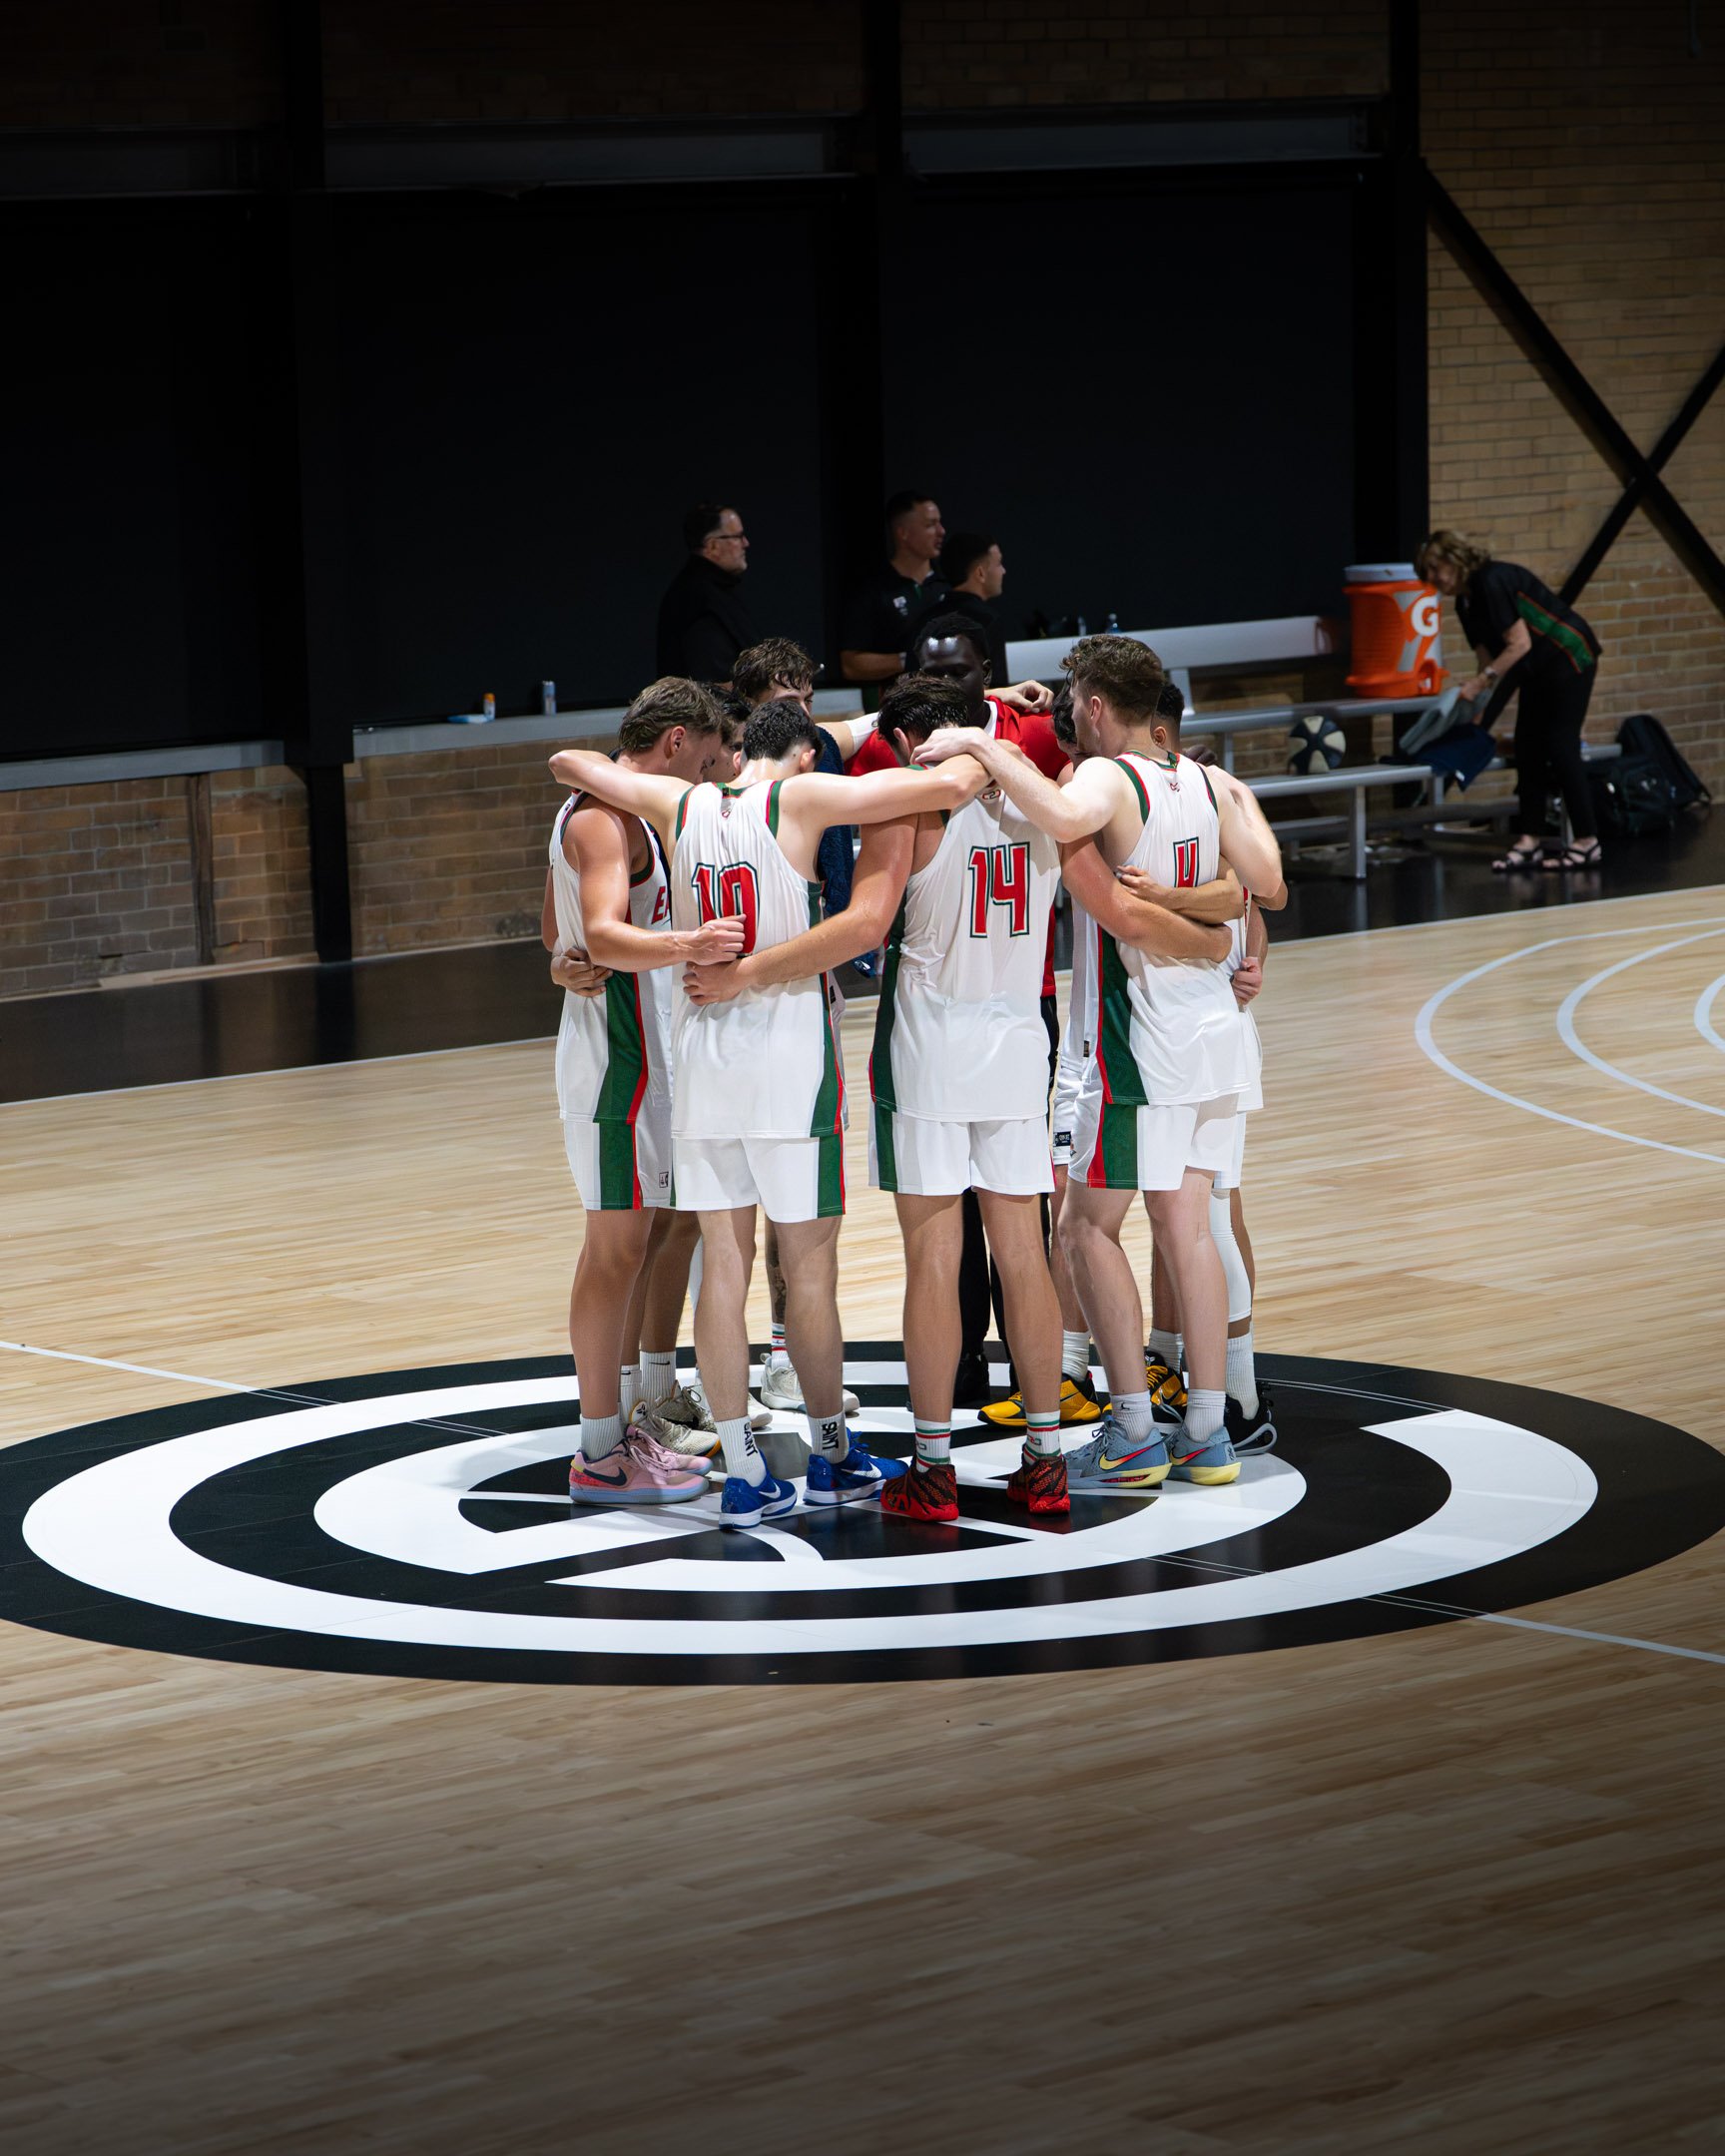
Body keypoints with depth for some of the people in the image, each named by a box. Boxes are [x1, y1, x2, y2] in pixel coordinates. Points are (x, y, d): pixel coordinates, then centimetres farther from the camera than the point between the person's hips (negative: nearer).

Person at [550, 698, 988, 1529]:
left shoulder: (681, 804, 6)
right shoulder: (801, 799, -6)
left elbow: (570, 761, 18)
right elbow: (953, 784, -11)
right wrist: (971, 757, 9)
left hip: (701, 1048, 4)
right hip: (788, 1048, -4)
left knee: (722, 1264, 6)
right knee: (809, 1265, 7)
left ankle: (742, 1471, 5)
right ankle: (831, 1453, 18)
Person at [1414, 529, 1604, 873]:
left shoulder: (1492, 582, -21)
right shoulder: (1466, 603, 8)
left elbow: (1520, 643, -24)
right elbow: (1488, 658, 10)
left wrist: (1481, 681, -24)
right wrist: (1473, 692, -1)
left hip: (1569, 657, -10)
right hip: (1538, 670, 10)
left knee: (1561, 747, -10)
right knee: (1527, 748, 3)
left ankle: (1587, 841, -7)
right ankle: (1531, 840, 3)